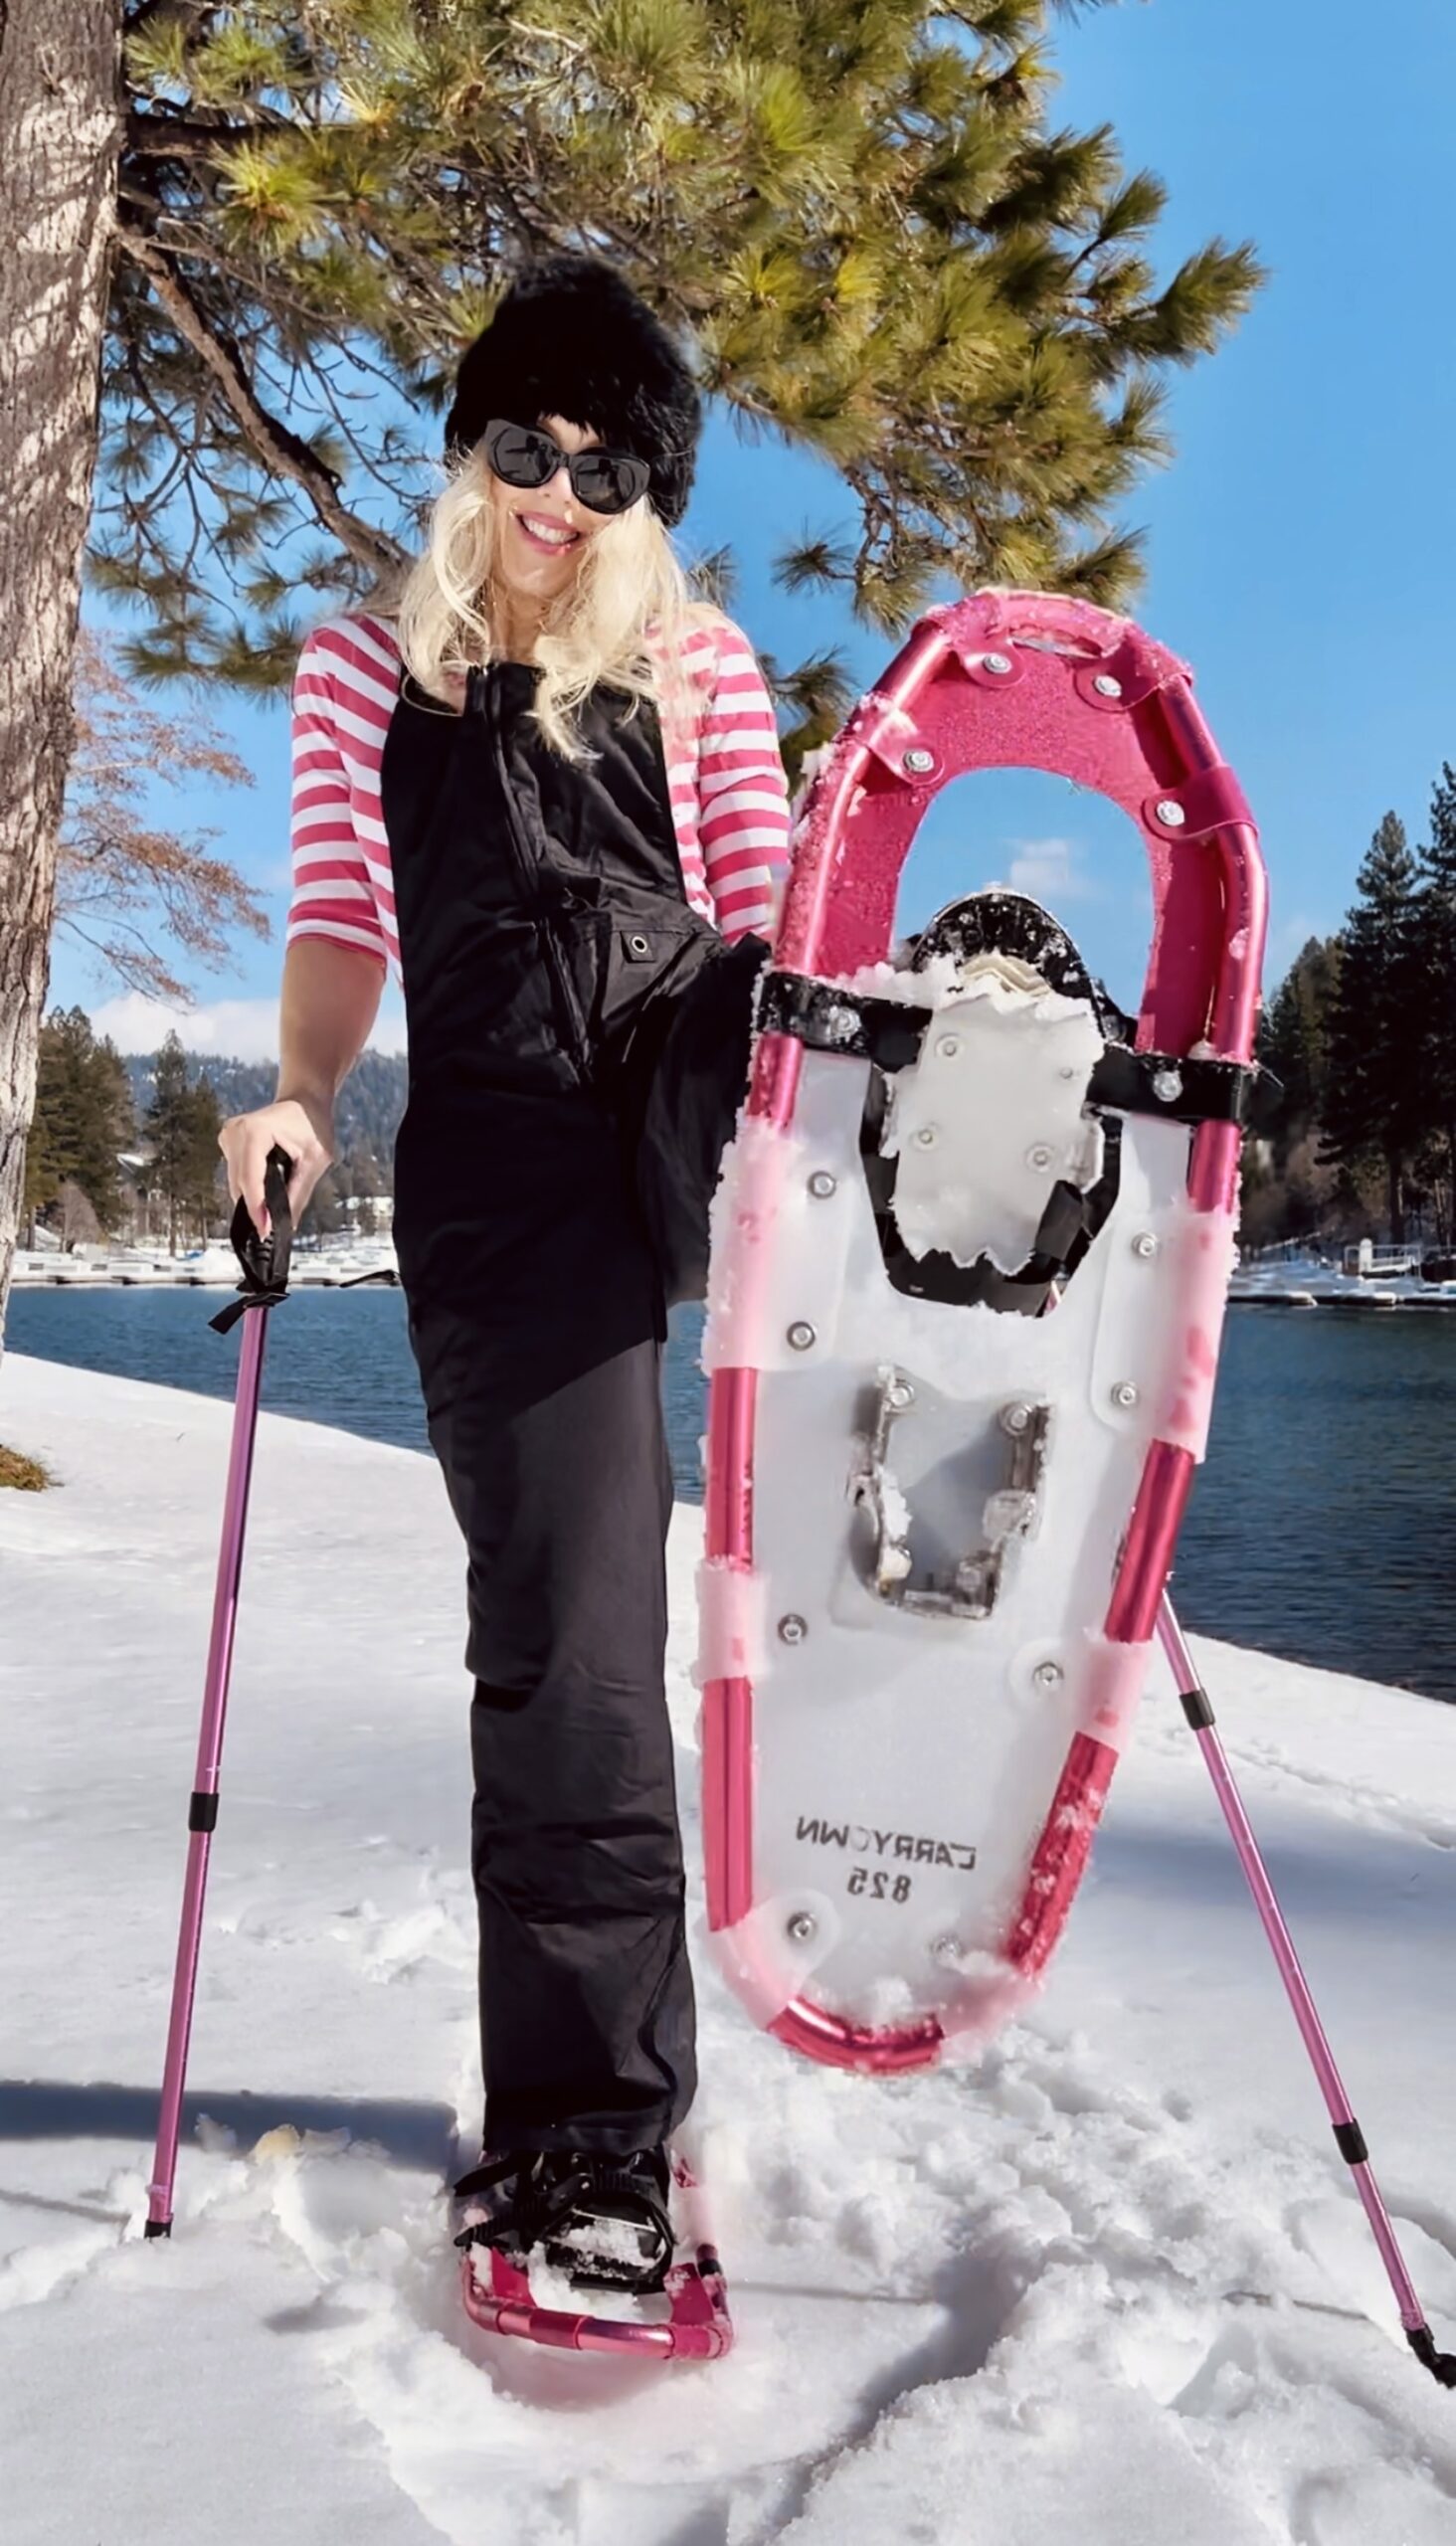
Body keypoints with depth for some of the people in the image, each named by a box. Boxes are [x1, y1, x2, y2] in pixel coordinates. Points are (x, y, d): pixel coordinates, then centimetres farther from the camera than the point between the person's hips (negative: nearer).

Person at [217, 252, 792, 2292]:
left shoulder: (699, 658, 17)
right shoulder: (370, 663, 17)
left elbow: (769, 914, 12)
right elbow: (345, 919, 12)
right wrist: (302, 1100, -7)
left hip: (683, 1093, 3)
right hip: (499, 1152, -3)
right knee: (567, 1627, -6)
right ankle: (585, 2115, 4)